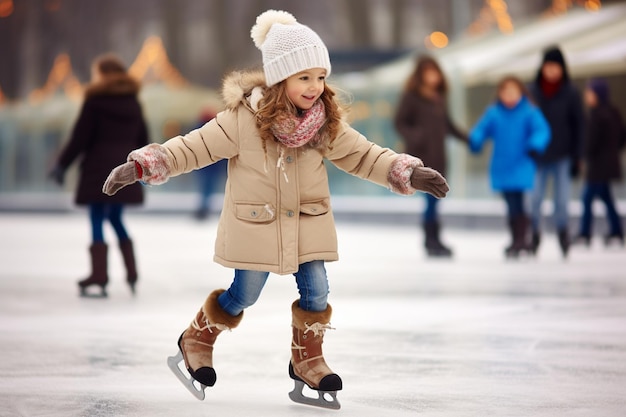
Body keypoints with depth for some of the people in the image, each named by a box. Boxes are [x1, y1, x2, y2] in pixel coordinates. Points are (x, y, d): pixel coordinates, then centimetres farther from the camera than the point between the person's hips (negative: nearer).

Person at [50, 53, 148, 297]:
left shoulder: (95, 101, -7)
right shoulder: (133, 102, 11)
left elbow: (80, 137, -10)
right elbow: (142, 139, 16)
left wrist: (62, 164, -4)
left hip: (99, 168, -6)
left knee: (97, 222, -3)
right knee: (116, 218, 17)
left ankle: (99, 277, -6)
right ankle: (131, 275, 15)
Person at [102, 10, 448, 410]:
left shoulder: (327, 124, -7)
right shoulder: (244, 120, -19)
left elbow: (363, 155, 1)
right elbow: (195, 147, -16)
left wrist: (408, 172, -11)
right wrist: (141, 166, -24)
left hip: (307, 224, 4)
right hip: (255, 225, -4)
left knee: (316, 293, 2)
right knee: (243, 296, 6)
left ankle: (307, 361, 22)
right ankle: (196, 344, 31)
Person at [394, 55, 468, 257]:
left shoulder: (438, 97, 14)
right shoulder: (411, 96, -5)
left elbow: (446, 123, 23)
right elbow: (399, 122, -7)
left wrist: (466, 138, 20)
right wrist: (413, 136, -24)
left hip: (437, 156, 6)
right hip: (420, 156, -6)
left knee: (434, 200, 6)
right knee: (431, 198, -13)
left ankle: (430, 242, 11)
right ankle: (433, 241, -11)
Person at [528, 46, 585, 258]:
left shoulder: (571, 94, -1)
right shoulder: (532, 92, 0)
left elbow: (578, 127, 2)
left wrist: (576, 158, -1)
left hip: (562, 157, 0)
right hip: (538, 157, 1)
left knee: (562, 200, 0)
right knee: (535, 199, -4)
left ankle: (563, 233, 18)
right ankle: (534, 234, 13)